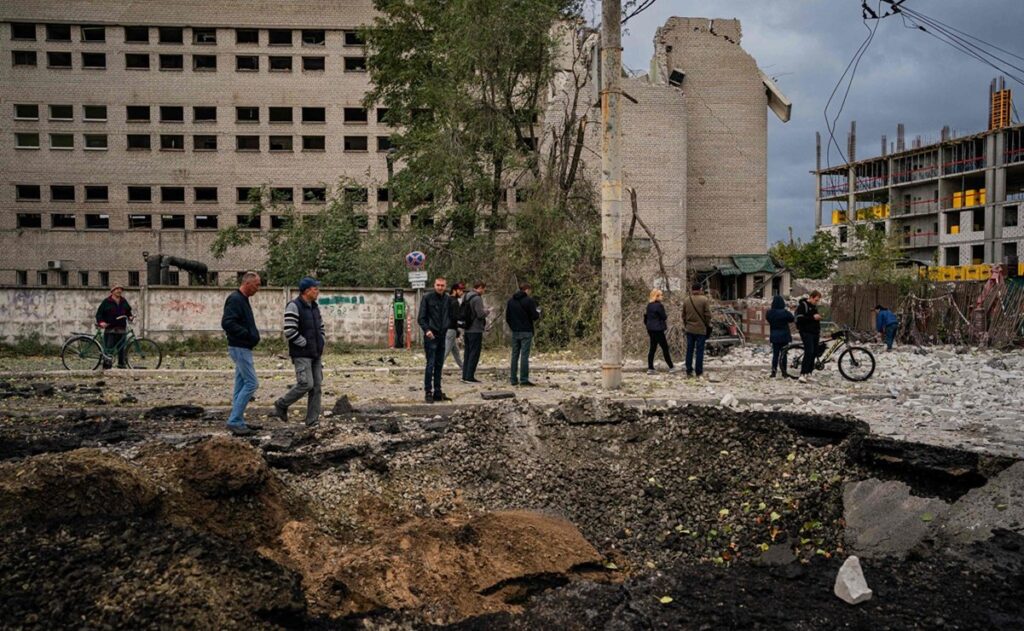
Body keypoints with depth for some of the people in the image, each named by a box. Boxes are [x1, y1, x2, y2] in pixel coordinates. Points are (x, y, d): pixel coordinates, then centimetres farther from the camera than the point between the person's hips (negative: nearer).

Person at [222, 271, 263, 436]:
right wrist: (248, 334, -23)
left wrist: (253, 333, 9)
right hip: (240, 348, -10)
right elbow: (227, 323, -26)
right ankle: (234, 421, -8)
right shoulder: (235, 299, -16)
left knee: (241, 385, 12)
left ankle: (237, 422, 17)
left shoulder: (242, 299, 16)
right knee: (251, 383, -11)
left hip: (243, 348, 10)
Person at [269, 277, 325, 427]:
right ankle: (281, 405, 9)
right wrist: (306, 344, -14)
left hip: (316, 354, 8)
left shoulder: (315, 307, 12)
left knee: (317, 386, 4)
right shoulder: (294, 307, -13)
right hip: (301, 355, -7)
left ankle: (312, 420, 10)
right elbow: (290, 332, -20)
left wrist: (321, 344, 10)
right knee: (306, 384, -14)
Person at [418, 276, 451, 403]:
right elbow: (421, 318, -8)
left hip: (442, 336, 5)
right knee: (430, 365, -6)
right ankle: (428, 392, -1)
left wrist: (449, 327, 6)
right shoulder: (427, 298, -5)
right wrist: (426, 330, -22)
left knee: (439, 365, 9)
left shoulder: (447, 299, 10)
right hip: (431, 336, -5)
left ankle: (437, 392, 15)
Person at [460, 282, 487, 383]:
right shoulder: (477, 298, -15)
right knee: (474, 353, -4)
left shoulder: (466, 297, 12)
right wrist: (486, 311, 1)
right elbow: (481, 314, -21)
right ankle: (469, 377, -4)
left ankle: (465, 376, 16)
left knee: (468, 353, 13)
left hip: (467, 329, 9)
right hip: (476, 330, -9)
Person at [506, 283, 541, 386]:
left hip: (515, 332, 5)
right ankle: (524, 379, -8)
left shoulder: (511, 301, 10)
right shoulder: (529, 300, -8)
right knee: (524, 355, -5)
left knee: (515, 355, 9)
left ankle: (513, 379, 9)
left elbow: (507, 318, 10)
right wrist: (538, 313, 11)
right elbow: (534, 316, -10)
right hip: (526, 332, -5)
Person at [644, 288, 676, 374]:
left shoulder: (649, 305, 10)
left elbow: (647, 316, 13)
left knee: (652, 348, 10)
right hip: (658, 329, -8)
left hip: (651, 329, 8)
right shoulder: (659, 305, -15)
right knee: (665, 348, 0)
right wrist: (666, 316, 8)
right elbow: (664, 317, -12)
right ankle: (671, 367, 7)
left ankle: (650, 368, 7)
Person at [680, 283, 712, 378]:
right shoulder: (704, 300, -9)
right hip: (701, 329, -4)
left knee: (689, 350, 10)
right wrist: (708, 325, 5)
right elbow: (708, 314, -9)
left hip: (689, 329, 4)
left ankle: (689, 371, 12)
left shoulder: (686, 300, 3)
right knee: (699, 351, 0)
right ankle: (698, 372, 1)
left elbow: (684, 315, 9)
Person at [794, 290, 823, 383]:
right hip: (806, 332, -9)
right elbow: (799, 319, -19)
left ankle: (808, 373, 13)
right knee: (809, 352, -18)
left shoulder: (814, 306, 18)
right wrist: (813, 317, -19)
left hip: (814, 333, 9)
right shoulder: (803, 305, -8)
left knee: (814, 353, 6)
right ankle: (802, 374, -20)